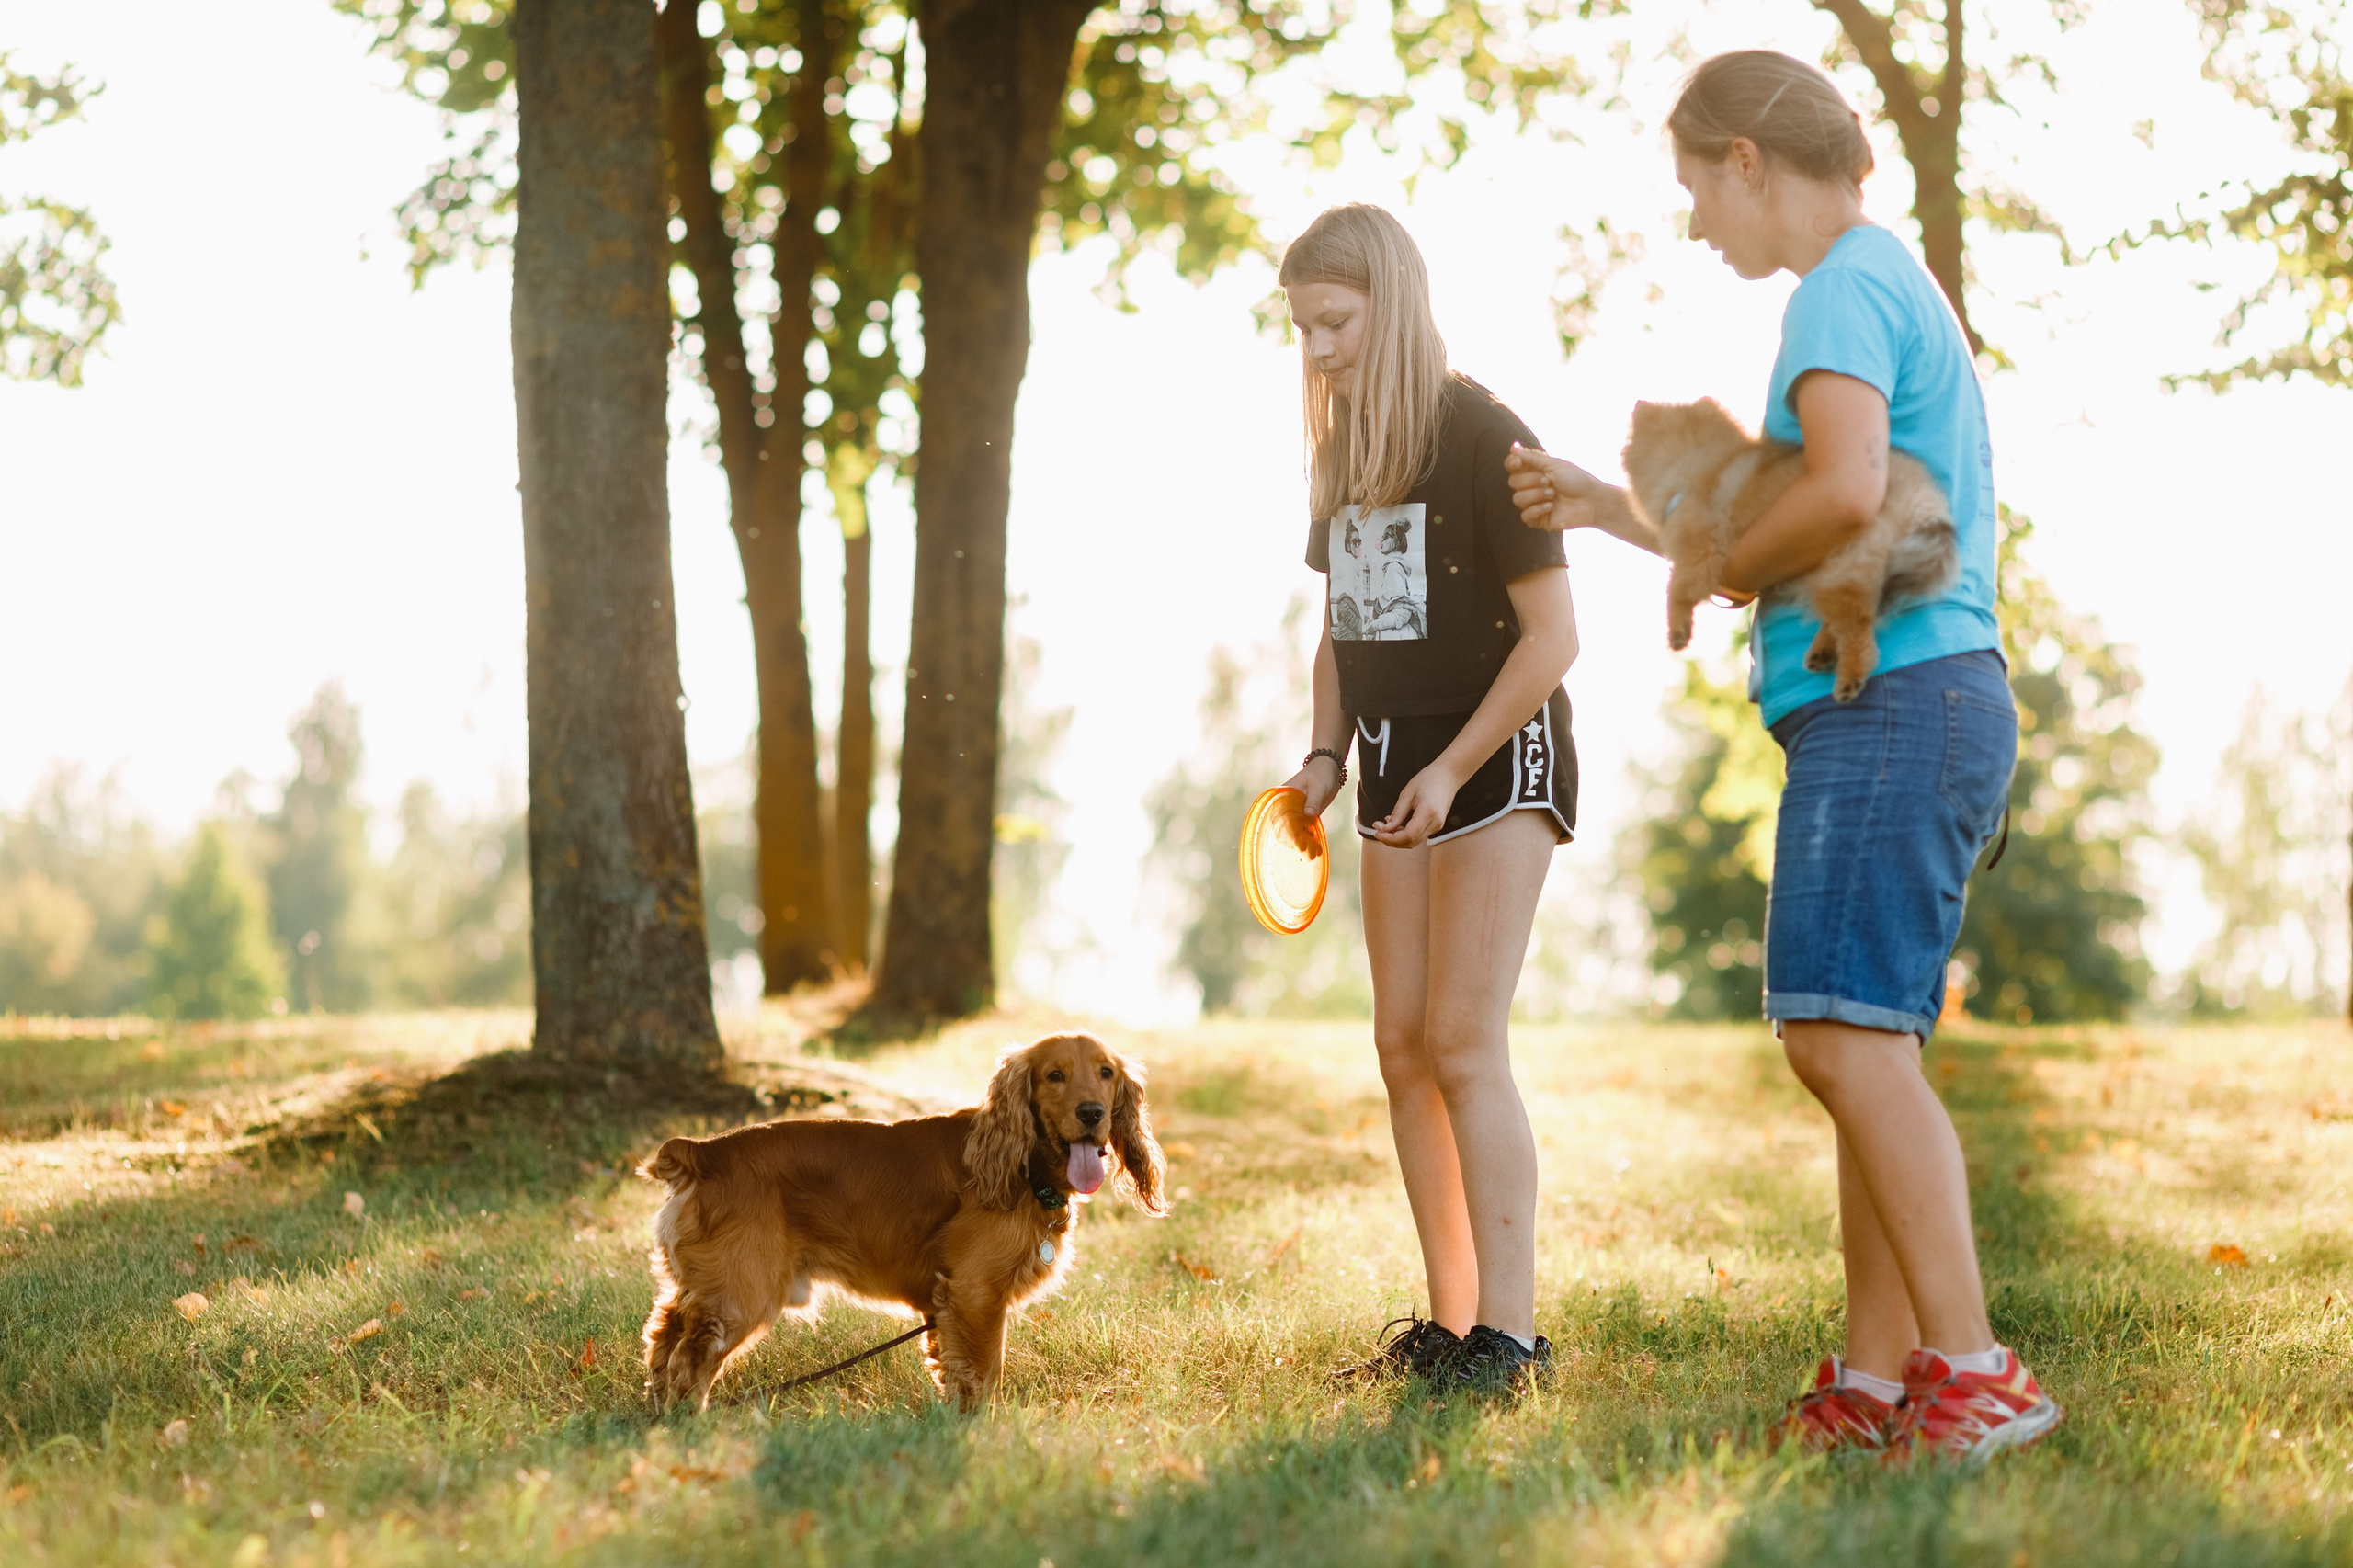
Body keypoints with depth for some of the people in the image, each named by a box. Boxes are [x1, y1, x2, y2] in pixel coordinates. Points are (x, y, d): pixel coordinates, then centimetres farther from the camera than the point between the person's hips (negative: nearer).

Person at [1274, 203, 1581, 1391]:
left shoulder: (1481, 438, -13)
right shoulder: (1340, 452, 8)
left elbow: (1551, 636, -14)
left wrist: (1454, 767, -18)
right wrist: (1327, 754, 4)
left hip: (1498, 756, -7)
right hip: (1395, 762, 7)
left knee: (1464, 1042, -12)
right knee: (1403, 1044, 5)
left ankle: (1508, 1335, -9)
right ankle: (1448, 1323, 11)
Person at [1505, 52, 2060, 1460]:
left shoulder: (1846, 290, -7)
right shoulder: (1905, 292, 25)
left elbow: (1847, 493, -25)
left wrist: (1712, 570, -8)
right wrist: (1617, 511, 36)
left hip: (1887, 699, -10)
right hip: (1929, 707, 10)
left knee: (1845, 1033, -16)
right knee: (1869, 1047, 8)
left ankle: (1975, 1374, -18)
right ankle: (1875, 1381, 9)